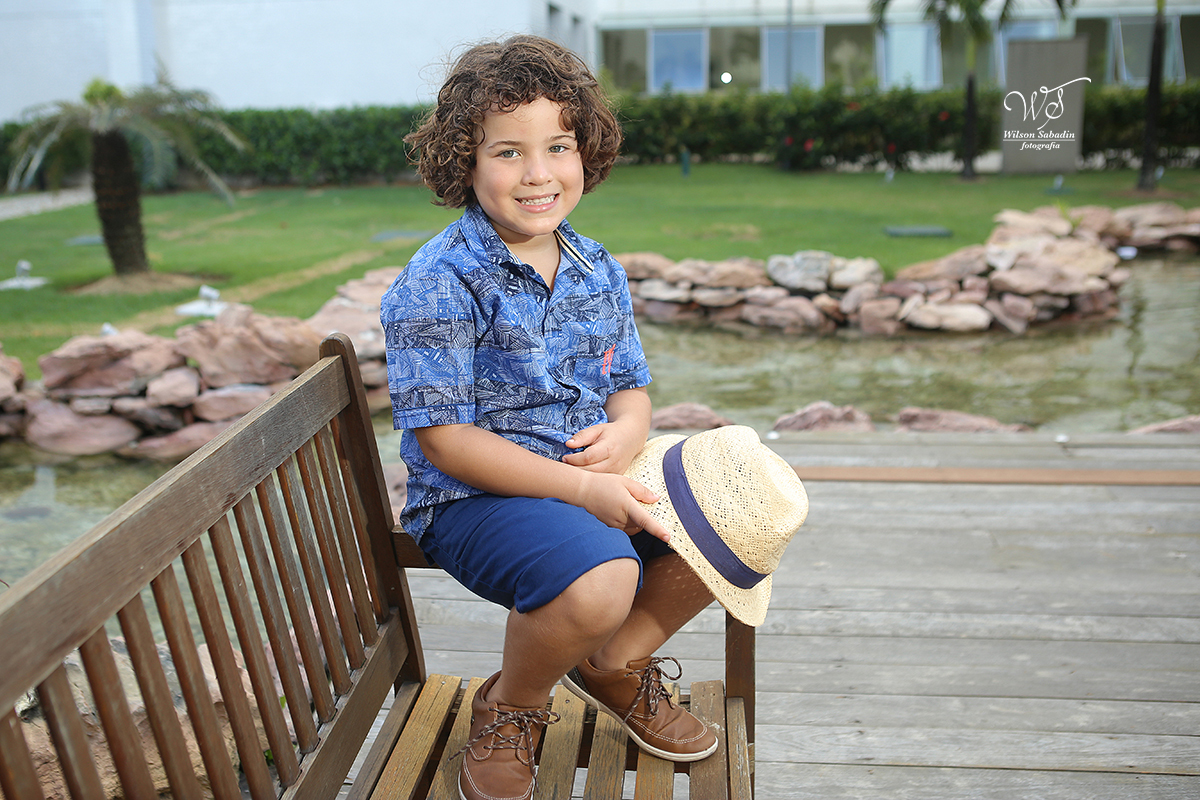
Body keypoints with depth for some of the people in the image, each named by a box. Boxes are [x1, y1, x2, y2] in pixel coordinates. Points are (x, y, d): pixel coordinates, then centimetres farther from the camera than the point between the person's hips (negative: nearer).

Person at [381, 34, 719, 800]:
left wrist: (626, 431, -12)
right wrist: (579, 488, -24)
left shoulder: (600, 271, 7)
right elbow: (443, 440, -17)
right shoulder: (438, 284, -15)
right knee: (600, 577, -35)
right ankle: (510, 708, 1)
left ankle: (615, 662, 16)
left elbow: (631, 384, 15)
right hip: (475, 497, -7)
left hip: (593, 476, 7)